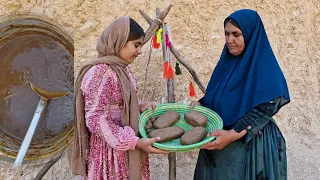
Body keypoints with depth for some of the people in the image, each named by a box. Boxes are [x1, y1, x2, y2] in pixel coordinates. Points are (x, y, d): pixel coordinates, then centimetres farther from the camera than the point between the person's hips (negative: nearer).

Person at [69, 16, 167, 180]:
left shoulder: (121, 69, 5)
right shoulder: (100, 73, -22)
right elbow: (96, 121, -24)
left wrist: (139, 107, -4)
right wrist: (135, 142, -25)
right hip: (110, 151, -8)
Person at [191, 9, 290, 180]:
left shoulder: (265, 67, -15)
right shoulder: (227, 61, 6)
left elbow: (265, 109, -20)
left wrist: (233, 134, -28)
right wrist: (200, 103, -7)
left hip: (250, 144, -6)